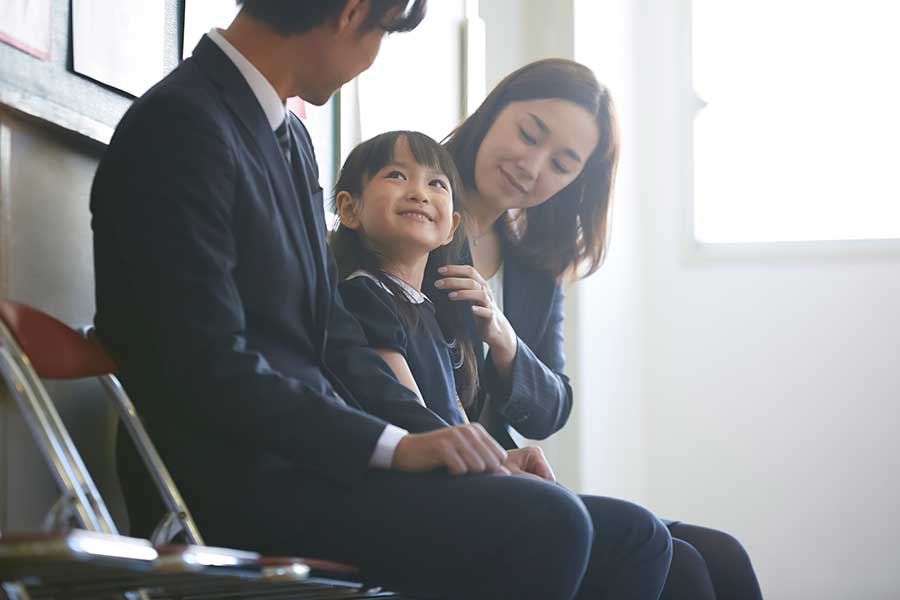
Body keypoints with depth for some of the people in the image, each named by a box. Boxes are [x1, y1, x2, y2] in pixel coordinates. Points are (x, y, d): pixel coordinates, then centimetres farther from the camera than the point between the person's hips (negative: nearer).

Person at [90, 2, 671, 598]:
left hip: (314, 457, 9)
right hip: (238, 477, -9)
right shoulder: (181, 125, -12)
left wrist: (456, 446, 3)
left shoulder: (290, 138, 18)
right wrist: (396, 446, -20)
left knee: (632, 537, -2)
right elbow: (211, 370, -19)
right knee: (545, 524, -28)